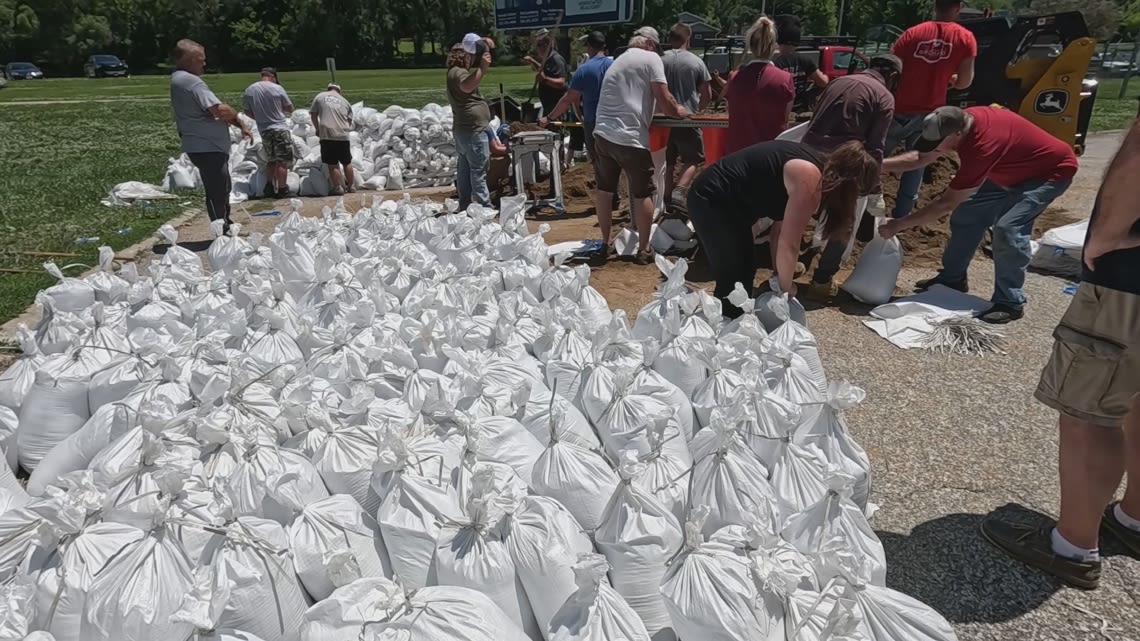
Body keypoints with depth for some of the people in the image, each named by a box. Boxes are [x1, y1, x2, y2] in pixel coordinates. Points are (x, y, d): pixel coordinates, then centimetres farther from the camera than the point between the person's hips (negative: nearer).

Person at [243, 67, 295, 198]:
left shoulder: (249, 90, 1)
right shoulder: (277, 88, -9)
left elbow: (247, 111, 7)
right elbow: (290, 109, 0)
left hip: (264, 130, 4)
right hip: (280, 128, -4)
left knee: (272, 160, 19)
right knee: (282, 161, 2)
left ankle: (270, 185, 11)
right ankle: (282, 189, 4)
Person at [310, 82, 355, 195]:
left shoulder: (320, 96, 9)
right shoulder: (345, 101, 14)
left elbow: (313, 115, 11)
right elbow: (349, 120, 13)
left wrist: (317, 129, 24)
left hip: (327, 135, -2)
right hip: (343, 135, 2)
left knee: (332, 164, 2)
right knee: (347, 163, 14)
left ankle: (338, 187, 1)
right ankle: (350, 186, 20)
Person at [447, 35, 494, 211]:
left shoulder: (456, 71, 19)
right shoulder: (458, 72, -12)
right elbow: (466, 86, -34)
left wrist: (483, 44, 11)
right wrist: (483, 68, -37)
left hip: (463, 129, 11)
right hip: (473, 130, -11)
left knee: (465, 169, 11)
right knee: (479, 170, -11)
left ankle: (464, 207, 16)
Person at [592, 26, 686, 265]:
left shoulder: (618, 61, 24)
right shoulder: (651, 58, 1)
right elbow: (664, 101, -6)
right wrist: (678, 111, 14)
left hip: (603, 134, 7)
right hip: (630, 138, -7)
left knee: (604, 190, 17)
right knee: (643, 194, 6)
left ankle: (604, 245, 25)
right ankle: (643, 250, 12)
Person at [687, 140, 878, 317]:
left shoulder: (814, 169, 10)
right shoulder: (809, 180, -20)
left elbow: (781, 229, 10)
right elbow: (788, 244, -16)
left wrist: (779, 276, 7)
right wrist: (786, 289, -3)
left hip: (731, 202, 10)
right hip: (711, 200, -10)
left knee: (746, 275, 14)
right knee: (733, 283, -8)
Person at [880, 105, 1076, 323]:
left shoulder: (982, 145, -40)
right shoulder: (961, 121, -17)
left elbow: (946, 204, -34)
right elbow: (920, 158, -4)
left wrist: (898, 225, -29)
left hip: (1051, 171, -9)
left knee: (1008, 228, -24)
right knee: (967, 214, 4)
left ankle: (1010, 303, -10)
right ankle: (952, 278, 18)